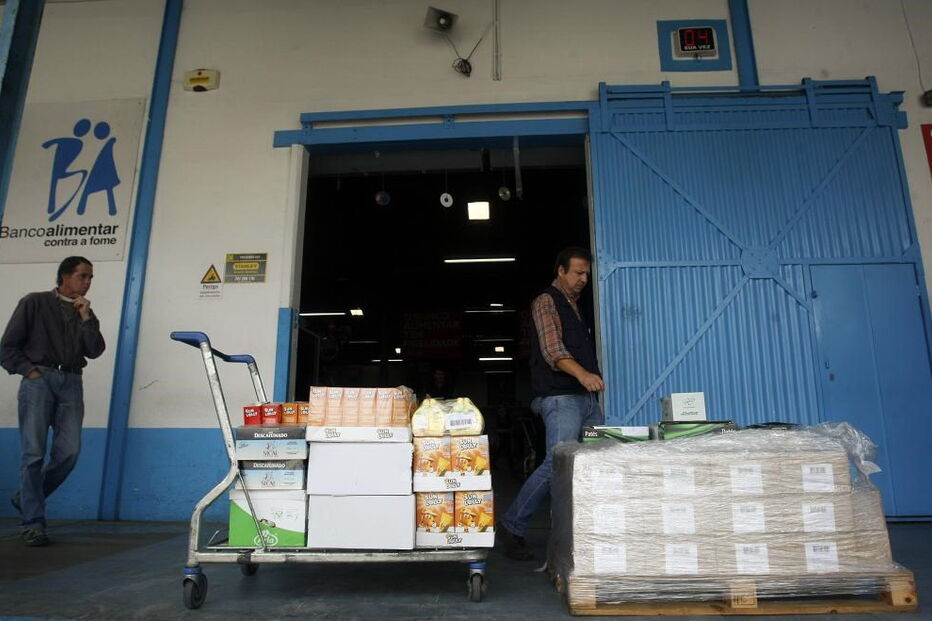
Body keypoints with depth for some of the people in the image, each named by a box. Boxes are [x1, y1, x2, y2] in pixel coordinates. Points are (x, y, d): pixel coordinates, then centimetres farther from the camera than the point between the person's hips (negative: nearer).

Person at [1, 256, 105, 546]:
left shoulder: (86, 313, 18)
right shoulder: (35, 303, 8)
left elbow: (95, 351, 4)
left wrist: (86, 318, -3)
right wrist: (29, 371, -6)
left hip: (71, 383, 4)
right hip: (39, 379, -3)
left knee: (69, 452, -4)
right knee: (34, 453, -6)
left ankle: (26, 499, 19)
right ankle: (32, 523, -1)